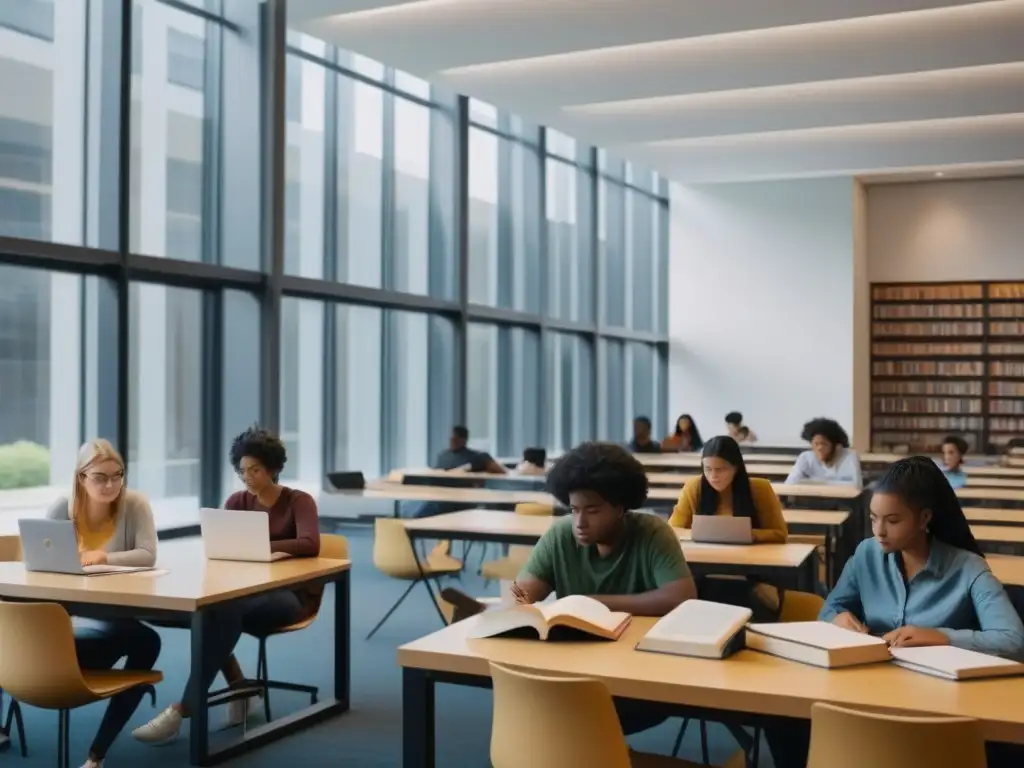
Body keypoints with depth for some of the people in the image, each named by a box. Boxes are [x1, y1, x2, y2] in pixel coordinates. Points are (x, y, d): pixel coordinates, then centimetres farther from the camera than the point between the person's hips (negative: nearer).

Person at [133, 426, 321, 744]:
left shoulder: (299, 501, -2)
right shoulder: (238, 501, 12)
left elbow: (310, 544, -20)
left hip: (289, 595, -5)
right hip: (248, 591, 5)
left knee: (226, 610, -36)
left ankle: (181, 710, -38)